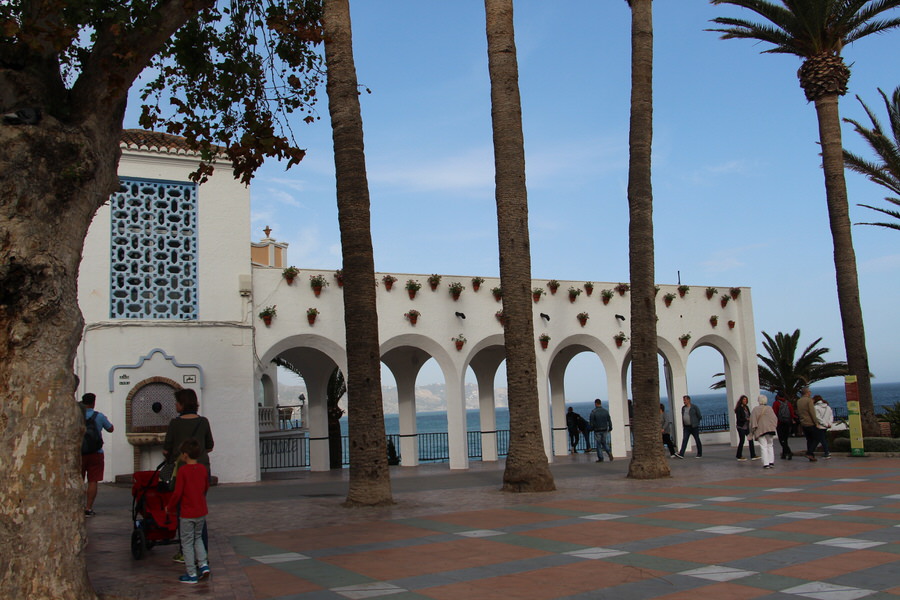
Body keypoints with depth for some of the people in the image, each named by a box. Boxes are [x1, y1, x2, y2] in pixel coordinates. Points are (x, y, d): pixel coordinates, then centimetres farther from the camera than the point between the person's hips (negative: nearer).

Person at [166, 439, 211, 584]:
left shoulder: (182, 470, -16)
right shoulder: (203, 469, 1)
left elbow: (177, 493, -15)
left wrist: (169, 507, -1)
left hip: (187, 513, -6)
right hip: (202, 512, 6)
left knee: (187, 543, 6)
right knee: (198, 538, 23)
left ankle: (192, 574, 9)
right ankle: (204, 565, 12)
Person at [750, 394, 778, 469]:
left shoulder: (755, 409, 0)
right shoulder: (769, 408, 2)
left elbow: (752, 421, -2)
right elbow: (774, 419, -1)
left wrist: (752, 431, 2)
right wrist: (773, 426, 9)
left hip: (760, 430, -2)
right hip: (770, 429, 2)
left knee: (763, 447, -3)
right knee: (770, 446, 13)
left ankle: (766, 463, -9)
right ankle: (771, 462, 9)